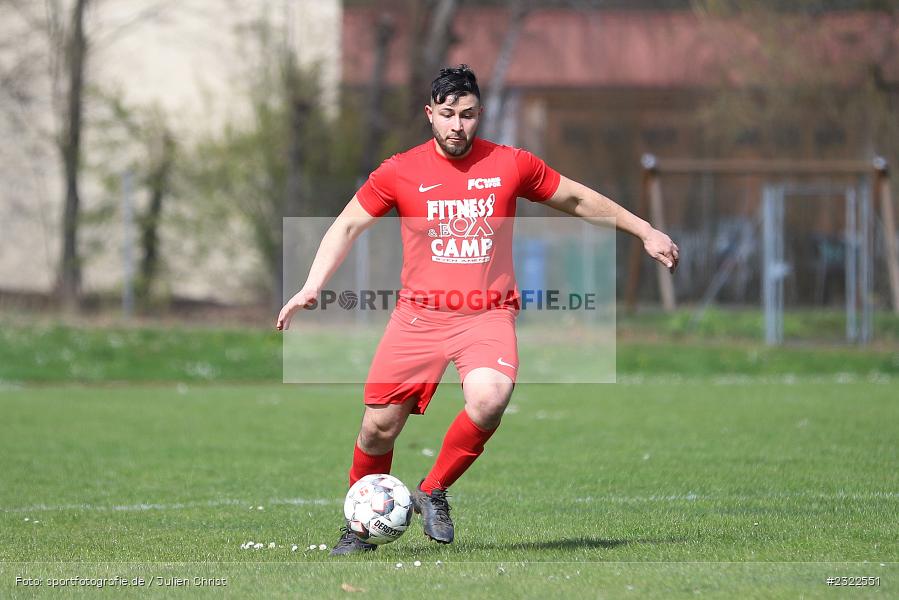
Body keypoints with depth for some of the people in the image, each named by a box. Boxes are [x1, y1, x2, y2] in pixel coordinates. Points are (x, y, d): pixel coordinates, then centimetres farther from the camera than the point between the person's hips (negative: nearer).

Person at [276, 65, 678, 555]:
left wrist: (645, 231, 18)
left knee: (489, 401, -29)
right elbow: (348, 226, 9)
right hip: (420, 313, 1)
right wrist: (311, 288, -1)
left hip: (488, 314, -1)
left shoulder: (511, 165, 2)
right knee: (380, 426, -3)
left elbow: (579, 200, 15)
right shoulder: (399, 172, 1)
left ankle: (433, 492, -4)